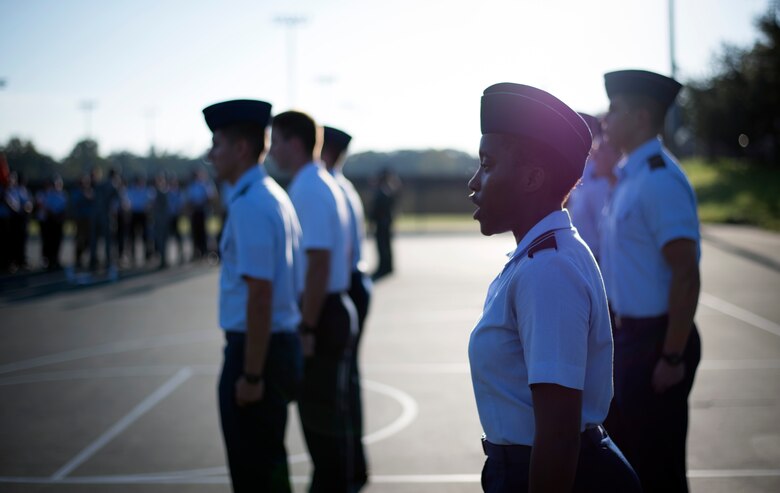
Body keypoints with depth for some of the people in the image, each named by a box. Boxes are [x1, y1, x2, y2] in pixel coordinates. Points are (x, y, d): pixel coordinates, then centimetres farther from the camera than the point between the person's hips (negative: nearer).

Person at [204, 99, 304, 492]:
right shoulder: (273, 195, 12)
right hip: (282, 342, 10)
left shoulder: (250, 206, -19)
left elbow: (260, 296, -24)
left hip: (255, 348, -10)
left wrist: (251, 375, -21)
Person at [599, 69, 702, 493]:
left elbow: (686, 275, -23)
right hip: (630, 334, 10)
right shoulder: (629, 176, 11)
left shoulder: (660, 180, -19)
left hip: (656, 340, -10)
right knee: (624, 459, 21)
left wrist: (672, 358, -22)